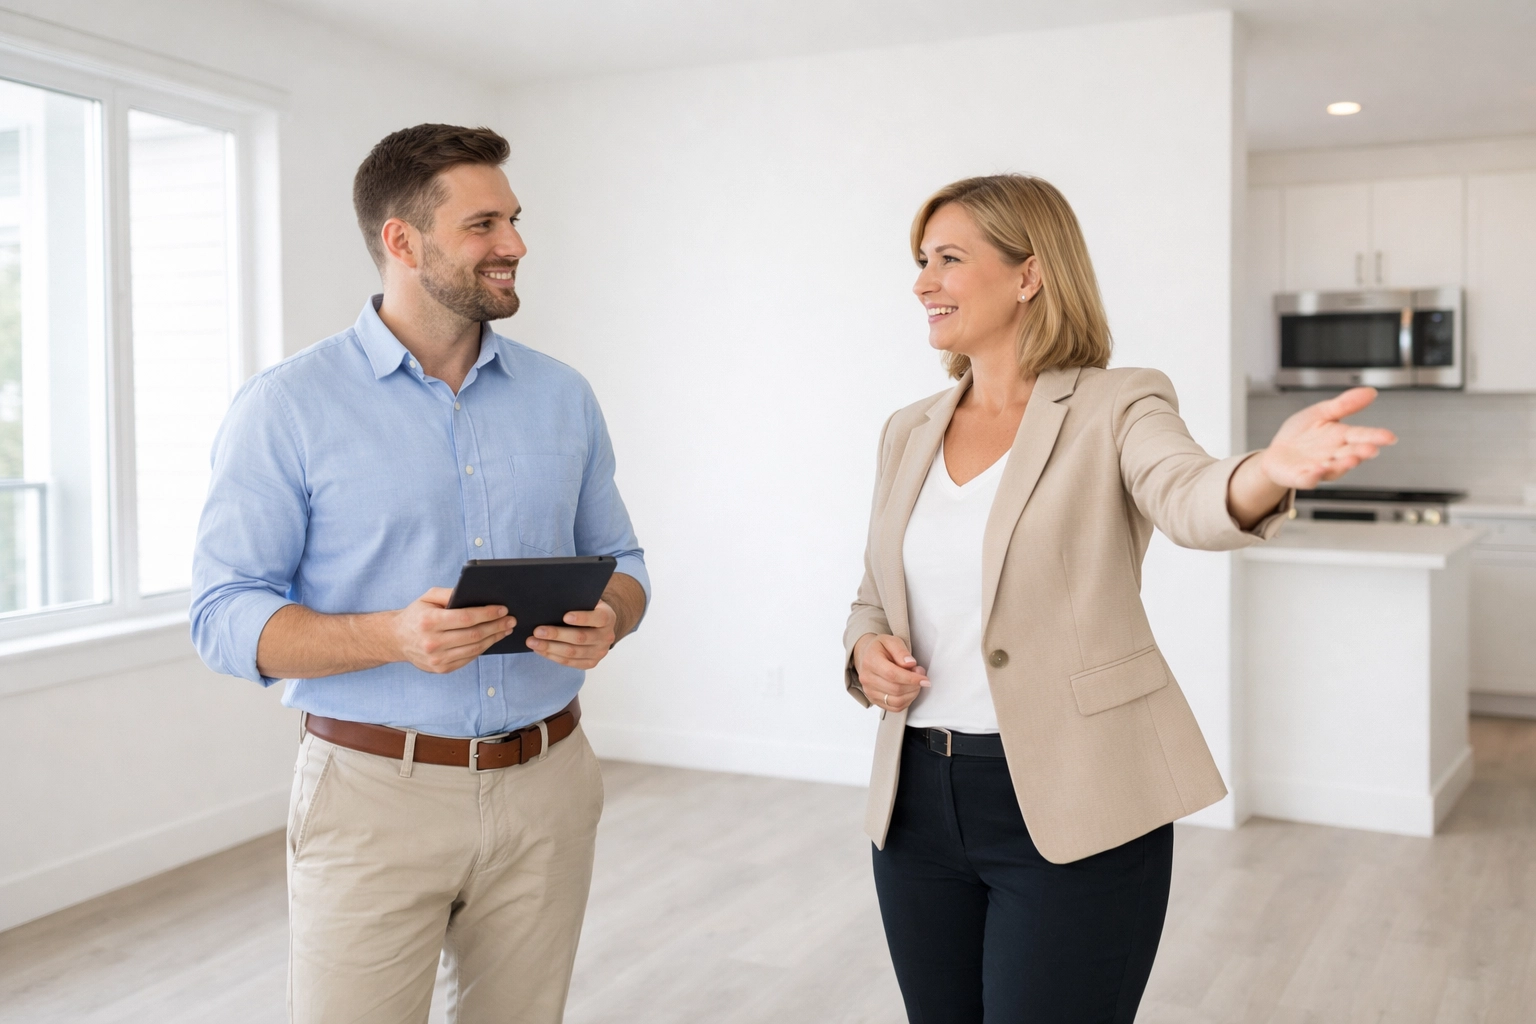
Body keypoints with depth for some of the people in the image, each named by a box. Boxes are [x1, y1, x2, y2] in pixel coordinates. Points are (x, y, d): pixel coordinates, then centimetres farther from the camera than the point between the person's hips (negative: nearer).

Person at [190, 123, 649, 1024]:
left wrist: (606, 619, -11)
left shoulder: (563, 398, 6)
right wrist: (393, 636, -25)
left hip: (547, 787, 4)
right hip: (377, 792, -3)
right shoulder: (287, 408, -6)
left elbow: (620, 562, 13)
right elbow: (225, 617, -8)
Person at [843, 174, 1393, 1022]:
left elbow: (1189, 498, -27)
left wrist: (1270, 472, -49)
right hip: (920, 801, 6)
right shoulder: (909, 432, 10)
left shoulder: (1114, 408, -6)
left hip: (1072, 809, -5)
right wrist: (866, 648, -4)